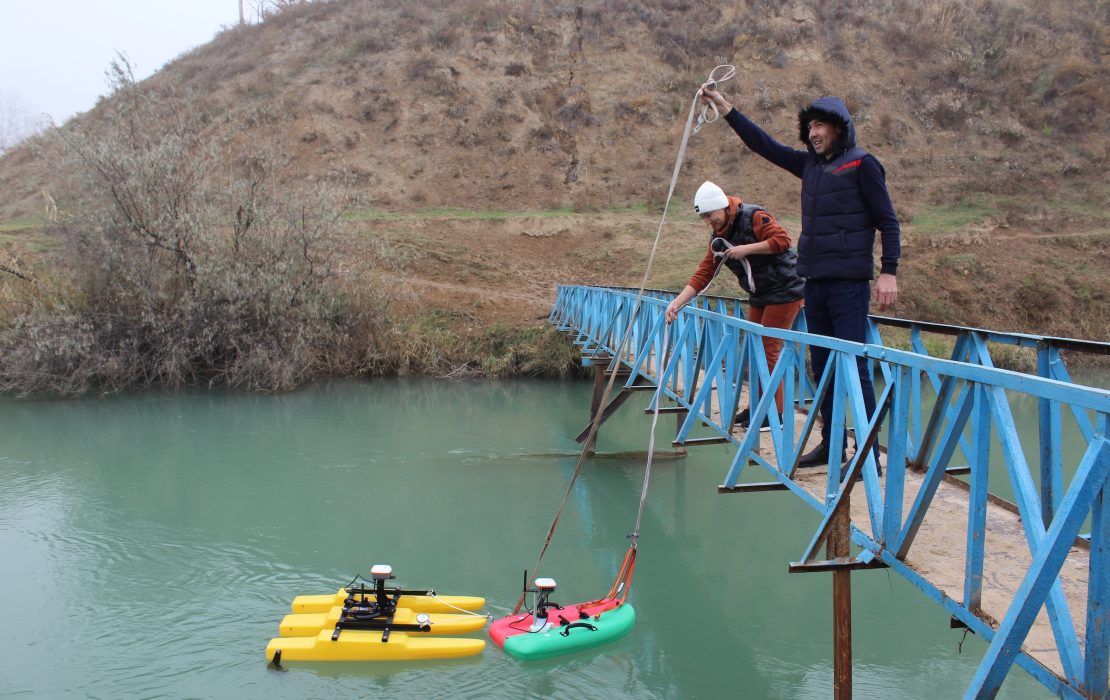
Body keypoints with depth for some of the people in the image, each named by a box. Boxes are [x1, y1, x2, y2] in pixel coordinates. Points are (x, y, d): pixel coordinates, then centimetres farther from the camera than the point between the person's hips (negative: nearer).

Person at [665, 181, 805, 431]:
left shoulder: (754, 216, -15)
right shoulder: (718, 239, 6)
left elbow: (782, 239, -23)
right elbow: (702, 274, 1)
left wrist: (746, 249, -24)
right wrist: (677, 302, -10)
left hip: (784, 290, -8)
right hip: (759, 296, 8)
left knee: (768, 350, -8)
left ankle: (774, 412, 1)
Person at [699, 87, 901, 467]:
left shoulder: (862, 165, -4)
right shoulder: (810, 164, 14)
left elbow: (888, 222, -5)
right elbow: (764, 144, 18)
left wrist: (888, 272, -15)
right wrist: (724, 107, 16)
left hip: (848, 282, -7)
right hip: (815, 281, 7)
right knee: (822, 366, 12)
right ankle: (830, 443, 22)